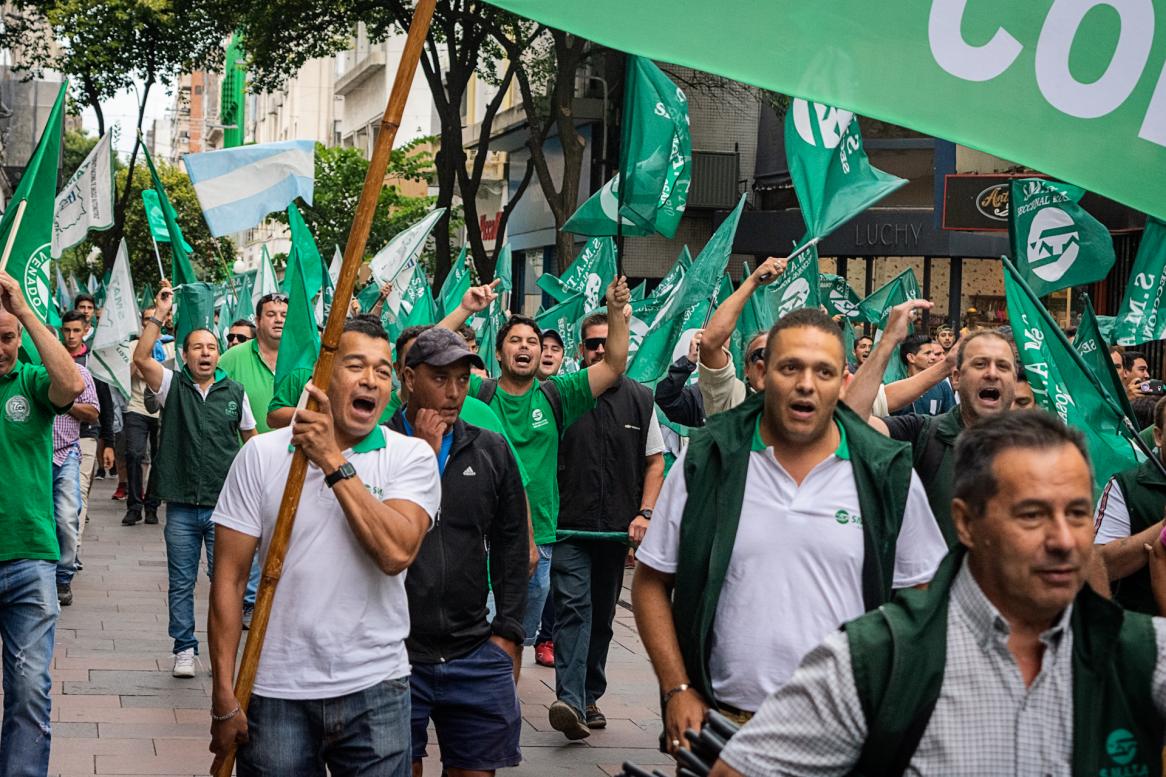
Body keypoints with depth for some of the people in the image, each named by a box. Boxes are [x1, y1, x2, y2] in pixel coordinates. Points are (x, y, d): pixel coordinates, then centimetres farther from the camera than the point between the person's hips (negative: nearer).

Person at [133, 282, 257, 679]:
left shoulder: (234, 392, 4)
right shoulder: (172, 386, 1)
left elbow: (251, 436, 14)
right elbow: (141, 357, -15)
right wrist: (159, 315, -19)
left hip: (225, 504, 0)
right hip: (182, 506, 0)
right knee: (181, 583, 7)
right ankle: (185, 649, 18)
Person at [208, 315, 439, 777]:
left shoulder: (411, 457, -1)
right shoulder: (261, 454, 0)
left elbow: (396, 552, -18)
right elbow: (229, 579, 0)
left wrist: (334, 462, -16)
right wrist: (224, 698, -4)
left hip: (374, 690, 0)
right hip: (276, 693, 0)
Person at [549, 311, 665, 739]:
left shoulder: (640, 399, 7)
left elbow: (655, 460, 11)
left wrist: (645, 514, -1)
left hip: (617, 528, 3)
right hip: (569, 527, -3)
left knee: (602, 615, 12)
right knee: (573, 607, -15)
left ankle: (589, 697, 23)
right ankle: (570, 701, -24)